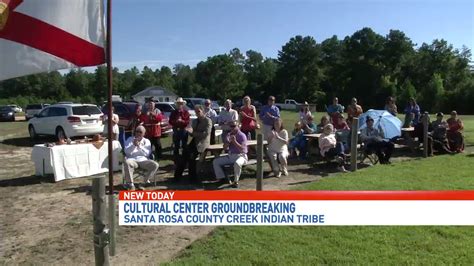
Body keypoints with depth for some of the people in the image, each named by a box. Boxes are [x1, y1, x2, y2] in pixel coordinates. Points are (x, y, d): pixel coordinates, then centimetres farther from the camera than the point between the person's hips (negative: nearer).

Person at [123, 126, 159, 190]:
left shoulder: (146, 141, 13)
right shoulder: (130, 139, 11)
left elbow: (147, 153, -3)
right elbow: (127, 151, -3)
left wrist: (139, 146, -15)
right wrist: (134, 145, -19)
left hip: (143, 160, 2)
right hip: (133, 160, -1)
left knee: (155, 165, -23)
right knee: (127, 163, -36)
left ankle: (146, 179, -3)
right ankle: (130, 183, -22)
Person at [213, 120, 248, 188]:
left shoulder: (242, 135, -10)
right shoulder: (229, 135, 9)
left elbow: (242, 149, -19)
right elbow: (225, 148, 7)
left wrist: (235, 141, -27)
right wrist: (228, 141, -12)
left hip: (240, 156, -7)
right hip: (230, 156, 7)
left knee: (237, 163, -40)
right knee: (215, 161, -3)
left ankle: (236, 181, -22)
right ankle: (221, 177, 5)